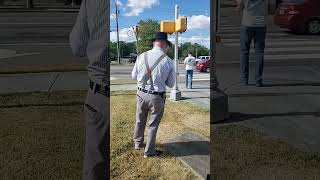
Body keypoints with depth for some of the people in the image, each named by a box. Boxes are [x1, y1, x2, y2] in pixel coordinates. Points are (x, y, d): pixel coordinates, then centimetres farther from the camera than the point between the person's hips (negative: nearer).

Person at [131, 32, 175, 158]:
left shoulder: (141, 57, -8)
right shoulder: (168, 62, -14)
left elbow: (134, 76, 6)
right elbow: (170, 84, -4)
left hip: (141, 94, 3)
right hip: (157, 97, -3)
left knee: (140, 121, 23)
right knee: (153, 125, 13)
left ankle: (138, 143, 44)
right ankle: (149, 151, 26)